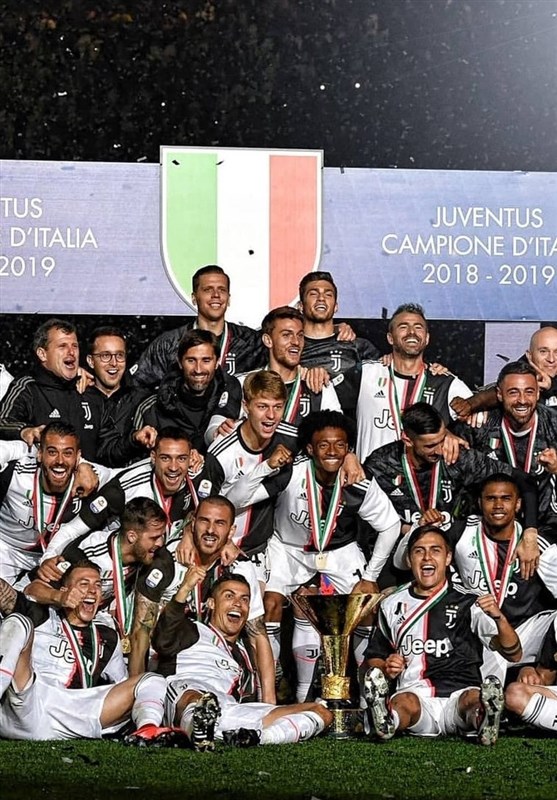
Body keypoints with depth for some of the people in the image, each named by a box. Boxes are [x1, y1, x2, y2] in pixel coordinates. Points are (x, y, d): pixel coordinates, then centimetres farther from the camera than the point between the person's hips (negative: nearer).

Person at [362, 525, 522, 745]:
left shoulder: (469, 604, 11)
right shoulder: (392, 605, 18)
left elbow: (514, 654, 4)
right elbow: (373, 658, 26)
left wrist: (499, 618, -15)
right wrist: (385, 669, 2)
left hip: (459, 696, -1)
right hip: (414, 695, 2)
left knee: (474, 699, -36)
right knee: (404, 702, -34)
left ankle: (484, 717, -62)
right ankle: (388, 720, -59)